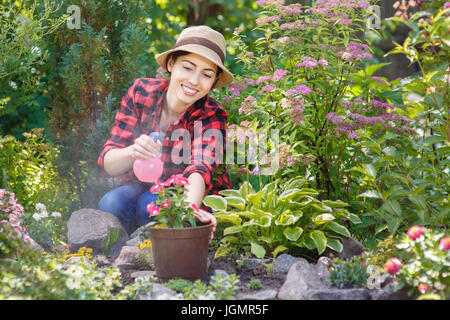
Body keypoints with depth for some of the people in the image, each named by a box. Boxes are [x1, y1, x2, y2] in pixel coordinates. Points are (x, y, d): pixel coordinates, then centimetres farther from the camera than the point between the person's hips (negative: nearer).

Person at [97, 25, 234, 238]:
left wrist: (190, 207, -59)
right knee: (111, 204, -29)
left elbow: (201, 167, -37)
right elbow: (107, 164, -16)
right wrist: (132, 152, -40)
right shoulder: (141, 93, -12)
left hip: (195, 197, -2)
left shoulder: (211, 116, -18)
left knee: (150, 205, -32)